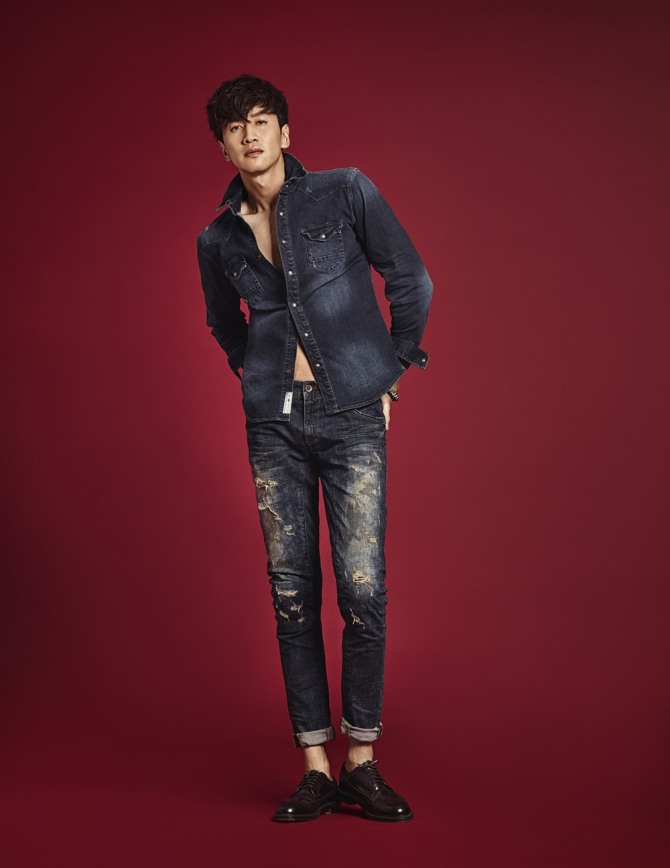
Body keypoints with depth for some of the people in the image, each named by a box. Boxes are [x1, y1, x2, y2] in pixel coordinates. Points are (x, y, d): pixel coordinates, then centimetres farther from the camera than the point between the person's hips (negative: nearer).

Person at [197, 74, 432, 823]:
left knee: (363, 591, -7)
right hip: (275, 424, 3)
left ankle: (362, 762, 6)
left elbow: (412, 283, 5)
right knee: (292, 596, 2)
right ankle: (315, 767, 9)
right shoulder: (218, 239, 8)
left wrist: (390, 373, 8)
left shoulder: (346, 193, -1)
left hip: (352, 418, -3)